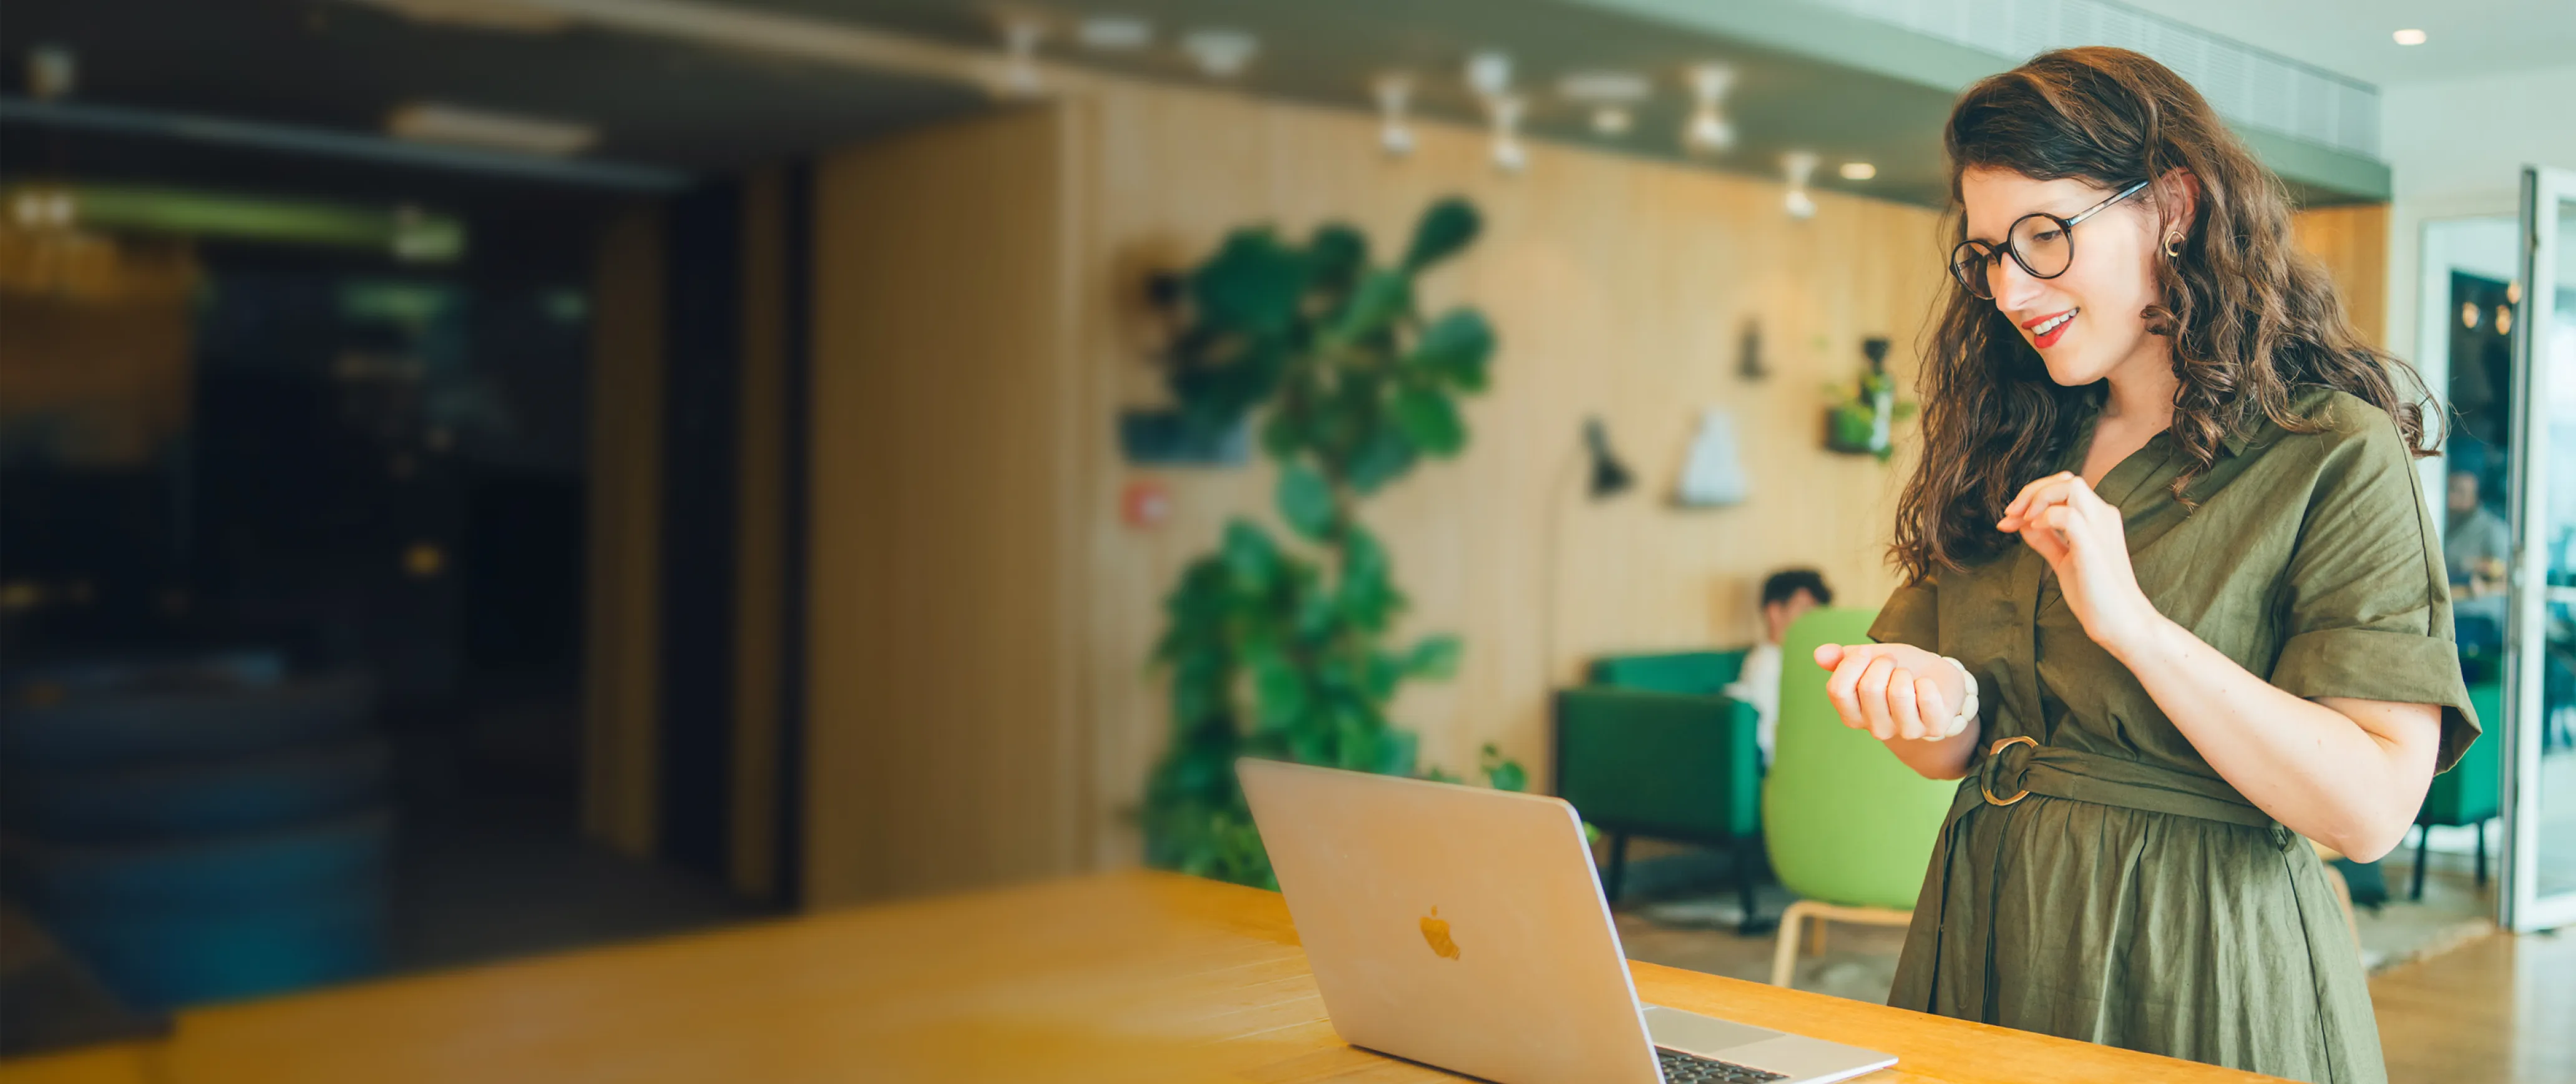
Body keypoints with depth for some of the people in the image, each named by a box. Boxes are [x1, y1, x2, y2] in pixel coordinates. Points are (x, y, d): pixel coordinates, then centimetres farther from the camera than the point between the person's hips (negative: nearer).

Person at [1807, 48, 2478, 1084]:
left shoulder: (2333, 455, -10)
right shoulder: (2011, 451, 7)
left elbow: (2372, 806, -18)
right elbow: (1957, 751, 8)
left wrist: (2131, 620, -24)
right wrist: (1931, 703, -15)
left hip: (2197, 975, -5)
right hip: (1989, 944, 5)